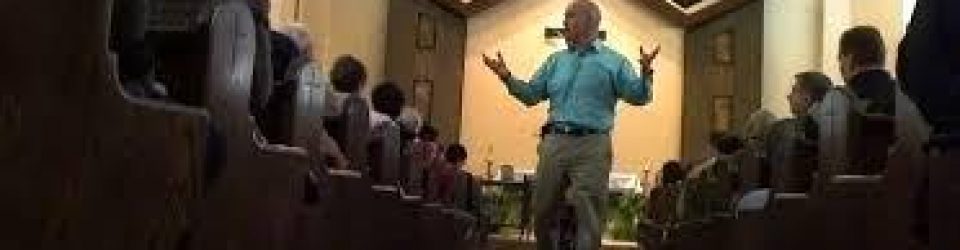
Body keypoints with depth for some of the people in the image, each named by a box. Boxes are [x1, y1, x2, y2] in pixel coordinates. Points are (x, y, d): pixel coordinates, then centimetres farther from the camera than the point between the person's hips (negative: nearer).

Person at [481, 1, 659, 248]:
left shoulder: (613, 61, 4)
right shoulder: (556, 61, 17)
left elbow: (638, 97, -4)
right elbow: (531, 95, 15)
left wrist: (645, 72, -23)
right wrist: (507, 77, 2)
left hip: (592, 146, -4)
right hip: (555, 142, 4)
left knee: (588, 216, 0)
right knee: (542, 210, 10)